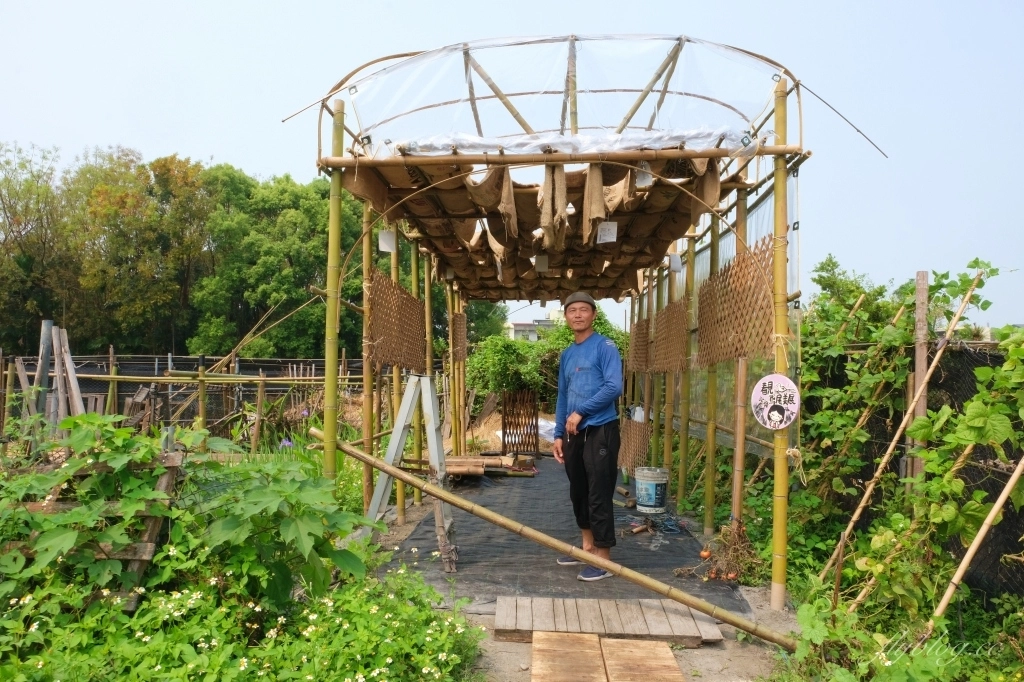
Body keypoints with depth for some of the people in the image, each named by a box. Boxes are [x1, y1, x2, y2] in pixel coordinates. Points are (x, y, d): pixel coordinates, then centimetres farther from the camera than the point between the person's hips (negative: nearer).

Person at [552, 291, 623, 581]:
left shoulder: (605, 347, -8)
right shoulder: (567, 355, 15)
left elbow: (614, 387, -20)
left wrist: (580, 412, -16)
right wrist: (559, 434, 12)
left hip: (600, 431, -8)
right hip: (575, 433, 8)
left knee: (599, 496, -4)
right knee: (578, 492, 16)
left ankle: (603, 561, 6)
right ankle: (588, 547, 32)